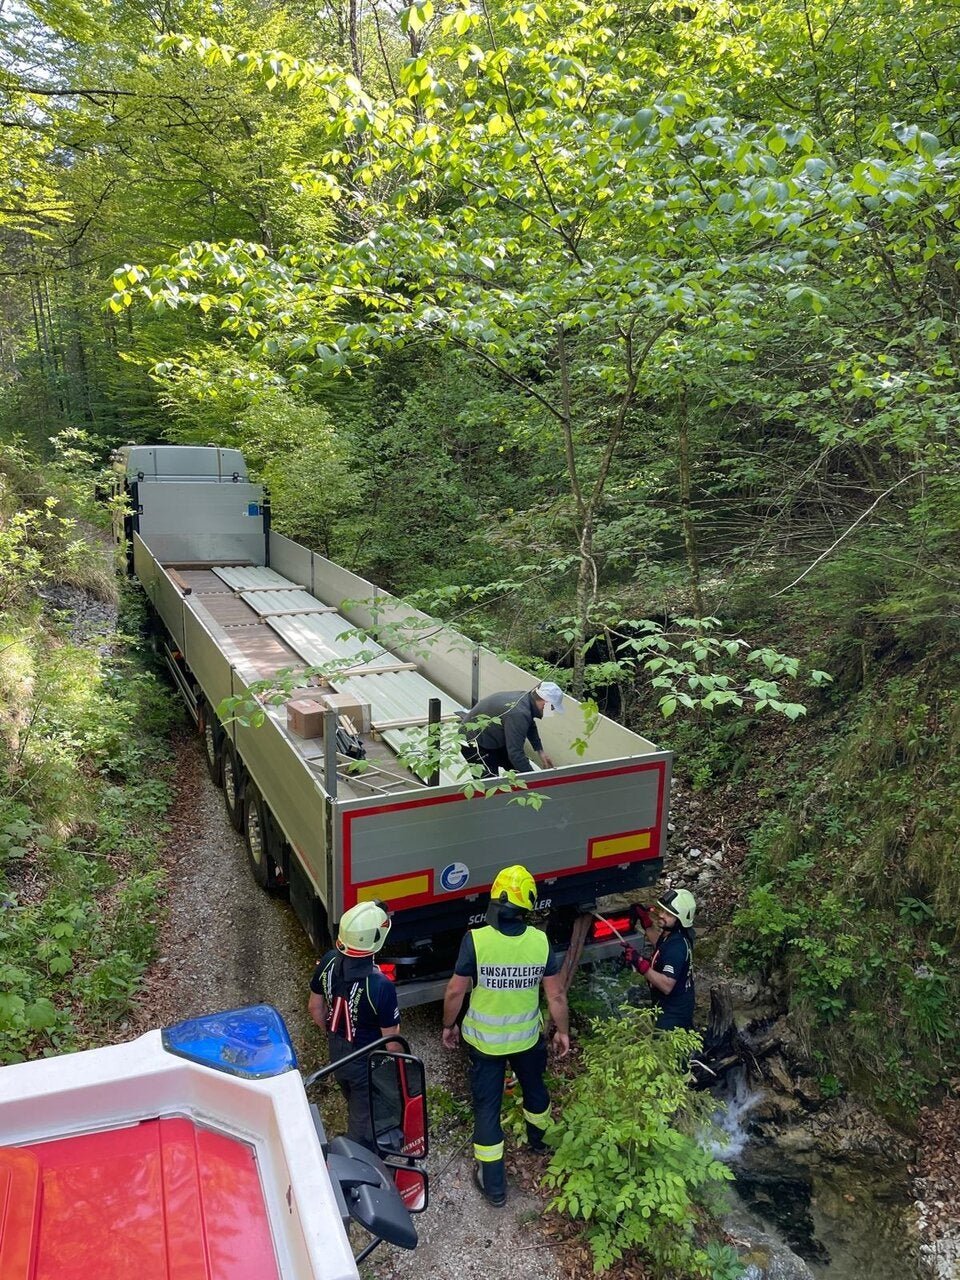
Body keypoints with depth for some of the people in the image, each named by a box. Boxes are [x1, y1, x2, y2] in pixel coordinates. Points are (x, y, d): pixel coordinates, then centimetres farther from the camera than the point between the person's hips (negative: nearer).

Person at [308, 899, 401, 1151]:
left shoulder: (328, 963, -20)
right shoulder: (381, 986, -37)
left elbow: (315, 1007, -3)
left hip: (337, 1054, 7)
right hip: (367, 1064, -6)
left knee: (355, 1106, 34)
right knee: (365, 1120, 20)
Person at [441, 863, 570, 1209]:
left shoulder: (476, 940, -24)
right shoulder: (540, 941, -17)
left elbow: (455, 991, -15)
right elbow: (556, 994, -8)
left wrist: (449, 1025, 3)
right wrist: (562, 1032, 8)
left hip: (484, 1040, -2)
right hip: (528, 1037, 3)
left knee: (487, 1106, 15)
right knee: (534, 1087, 30)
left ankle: (493, 1184, 26)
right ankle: (540, 1140, 55)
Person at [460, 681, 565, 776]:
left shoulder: (525, 697, -5)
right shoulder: (519, 713, -35)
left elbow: (531, 726, 17)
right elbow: (515, 753, -35)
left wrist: (540, 751, 13)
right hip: (473, 742, -10)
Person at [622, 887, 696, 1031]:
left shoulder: (676, 946, -32)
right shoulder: (671, 935, -4)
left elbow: (667, 986, -37)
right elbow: (660, 946, 19)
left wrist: (640, 963, -42)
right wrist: (646, 920, 7)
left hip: (674, 1013, -10)